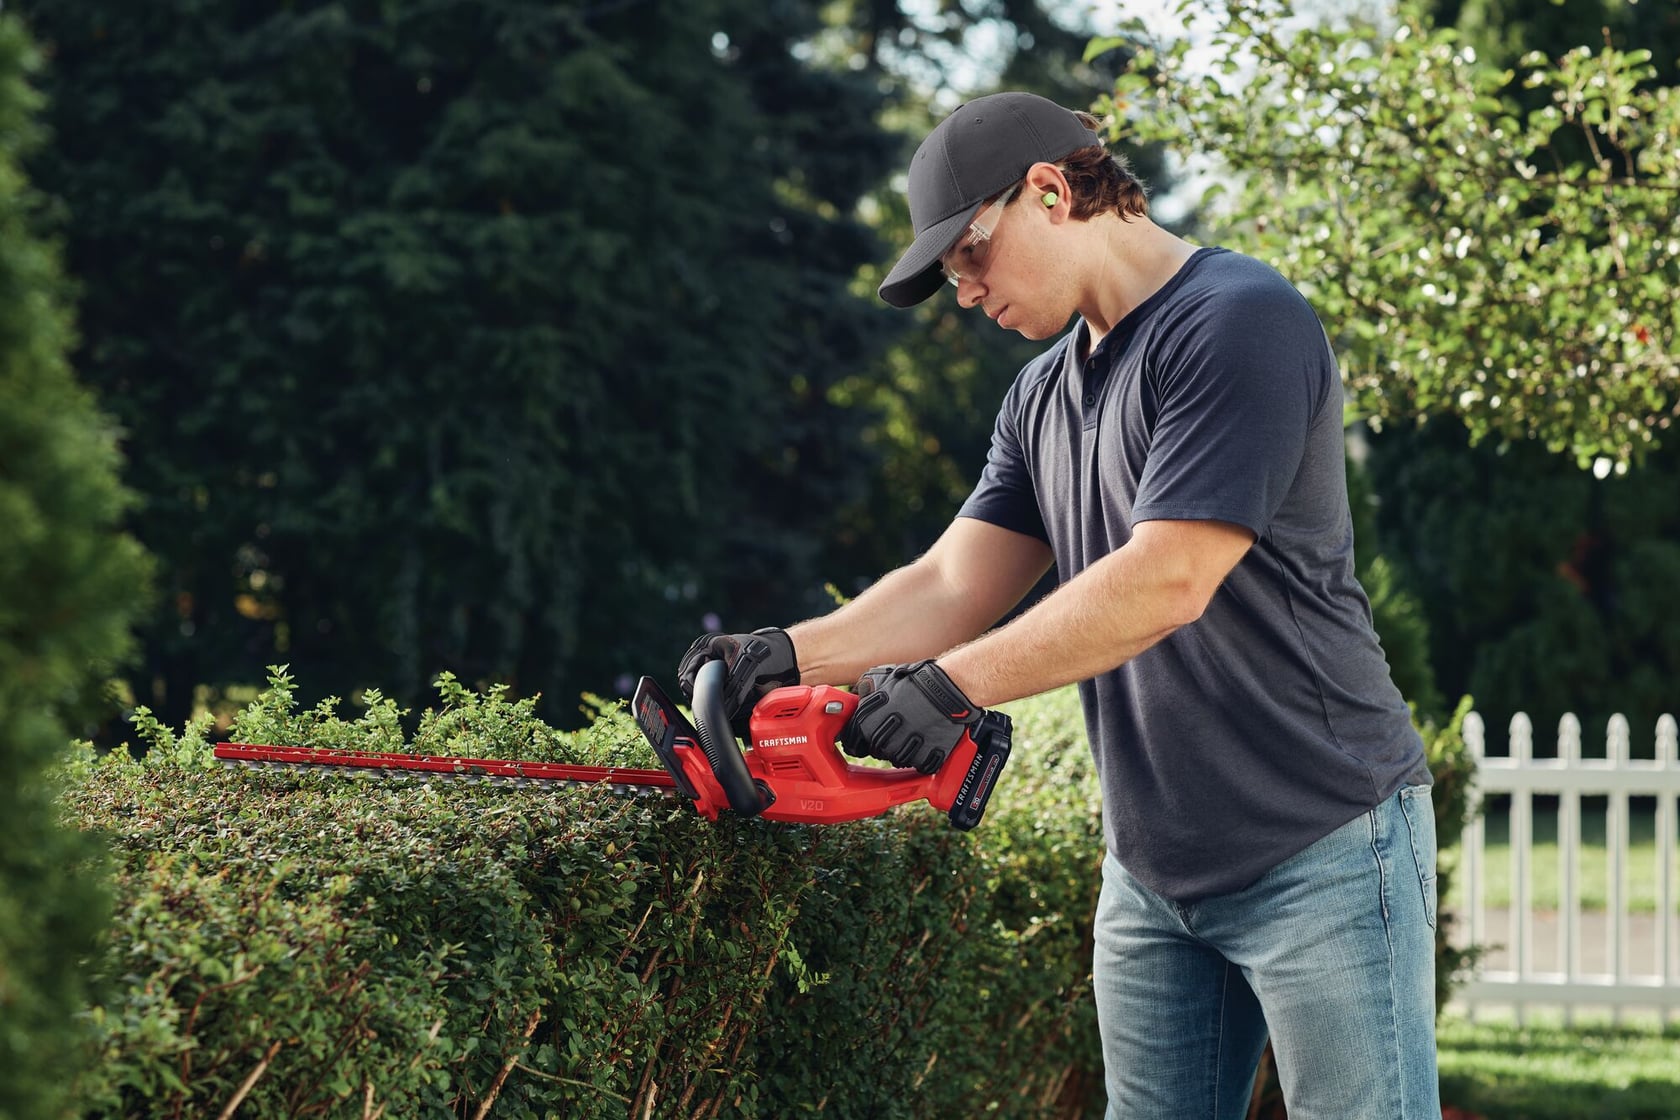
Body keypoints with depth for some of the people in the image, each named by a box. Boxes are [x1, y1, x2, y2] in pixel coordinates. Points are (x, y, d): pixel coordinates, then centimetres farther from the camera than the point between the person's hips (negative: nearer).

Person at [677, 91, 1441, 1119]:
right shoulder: (1044, 398, 15)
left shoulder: (1238, 321, -14)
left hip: (1322, 850, -8)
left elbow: (1166, 582, -22)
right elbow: (955, 585, 9)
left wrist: (949, 687, -21)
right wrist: (789, 658, -7)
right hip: (1152, 873, 8)